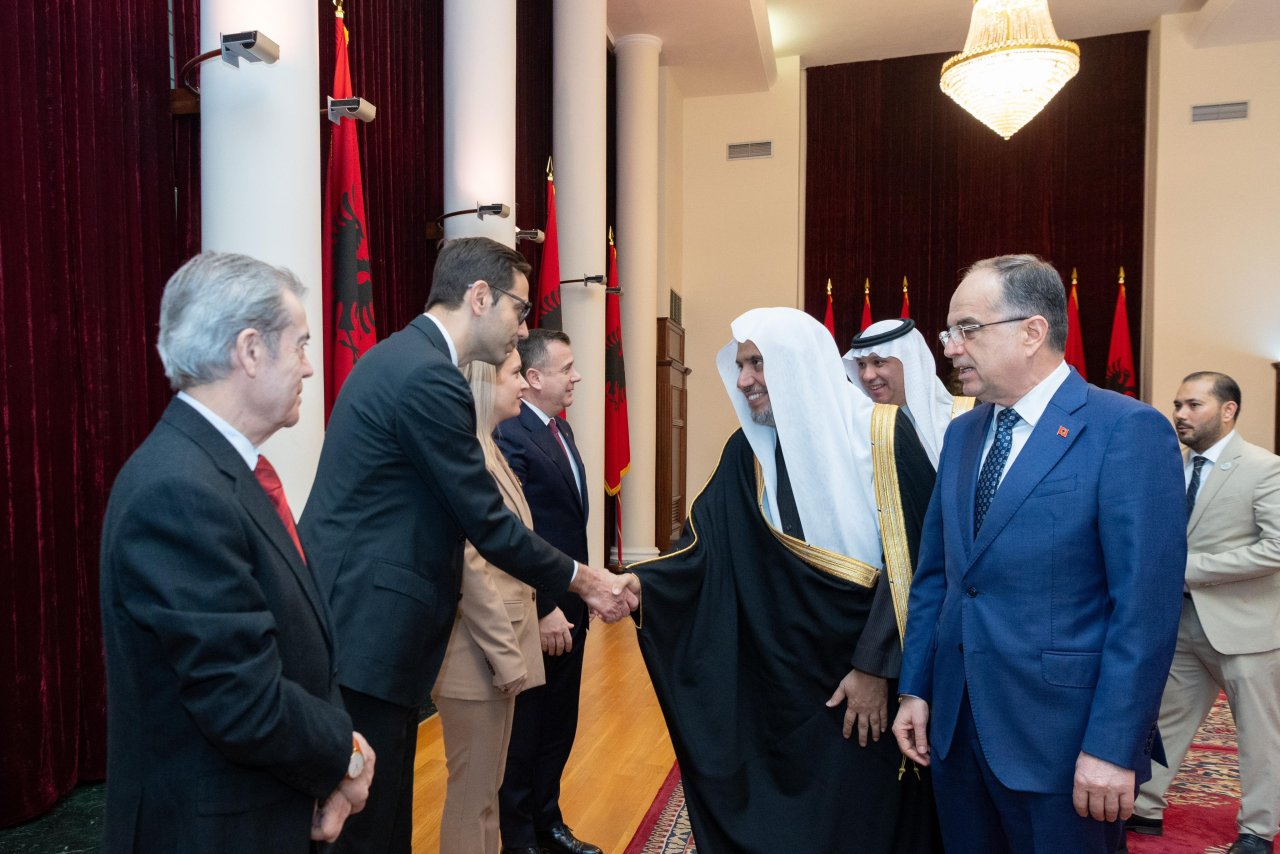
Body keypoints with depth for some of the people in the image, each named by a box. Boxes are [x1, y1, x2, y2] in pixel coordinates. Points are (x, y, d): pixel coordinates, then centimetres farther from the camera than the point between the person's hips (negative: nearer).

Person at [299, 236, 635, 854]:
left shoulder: (401, 355, 12)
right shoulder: (429, 376, -19)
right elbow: (487, 523, -16)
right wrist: (583, 580, -3)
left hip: (355, 620, 10)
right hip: (367, 628, -10)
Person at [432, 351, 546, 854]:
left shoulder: (487, 450, 11)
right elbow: (470, 569, -23)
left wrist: (511, 649, 16)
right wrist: (507, 656, -19)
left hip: (498, 648, 10)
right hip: (479, 655, -10)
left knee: (485, 787, 21)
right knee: (472, 793, 7)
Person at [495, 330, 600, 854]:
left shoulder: (561, 427, 10)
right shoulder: (510, 434, -19)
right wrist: (543, 610, -21)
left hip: (567, 607, 8)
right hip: (536, 613, -8)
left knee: (559, 727, 21)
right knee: (525, 732, 11)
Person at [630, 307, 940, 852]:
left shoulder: (879, 434, -12)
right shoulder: (747, 451, 1)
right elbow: (704, 546, -4)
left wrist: (876, 666, -15)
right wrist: (640, 582, -21)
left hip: (870, 670, -3)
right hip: (777, 675, 4)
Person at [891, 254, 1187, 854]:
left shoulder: (1127, 431, -12)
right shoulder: (962, 432, 8)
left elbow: (1146, 607, -15)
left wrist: (1113, 748, -16)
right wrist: (914, 689, 8)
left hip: (1061, 737, -6)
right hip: (953, 725, 6)